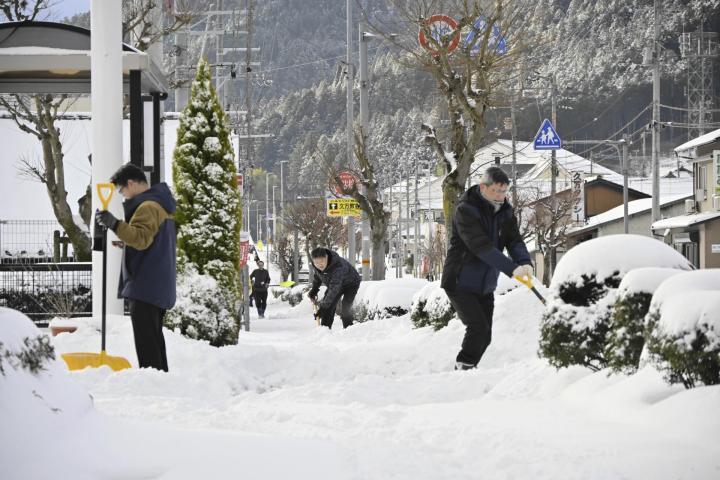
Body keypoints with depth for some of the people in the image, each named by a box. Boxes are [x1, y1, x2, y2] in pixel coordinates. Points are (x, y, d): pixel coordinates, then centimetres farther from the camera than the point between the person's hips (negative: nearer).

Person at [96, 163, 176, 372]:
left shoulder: (148, 207, -13)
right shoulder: (161, 204, 21)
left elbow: (141, 238, -28)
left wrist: (115, 224, -36)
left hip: (145, 287, -11)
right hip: (160, 288, 11)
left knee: (146, 340, -12)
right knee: (154, 338, 16)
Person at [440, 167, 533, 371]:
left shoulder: (505, 211, 3)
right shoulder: (465, 210, -20)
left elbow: (514, 240, -6)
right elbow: (481, 247, -30)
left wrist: (525, 263, -29)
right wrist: (512, 268, -39)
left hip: (485, 286, 7)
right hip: (460, 283, -7)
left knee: (484, 336, 8)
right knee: (478, 327, -18)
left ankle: (468, 370, 23)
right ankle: (463, 369, -4)